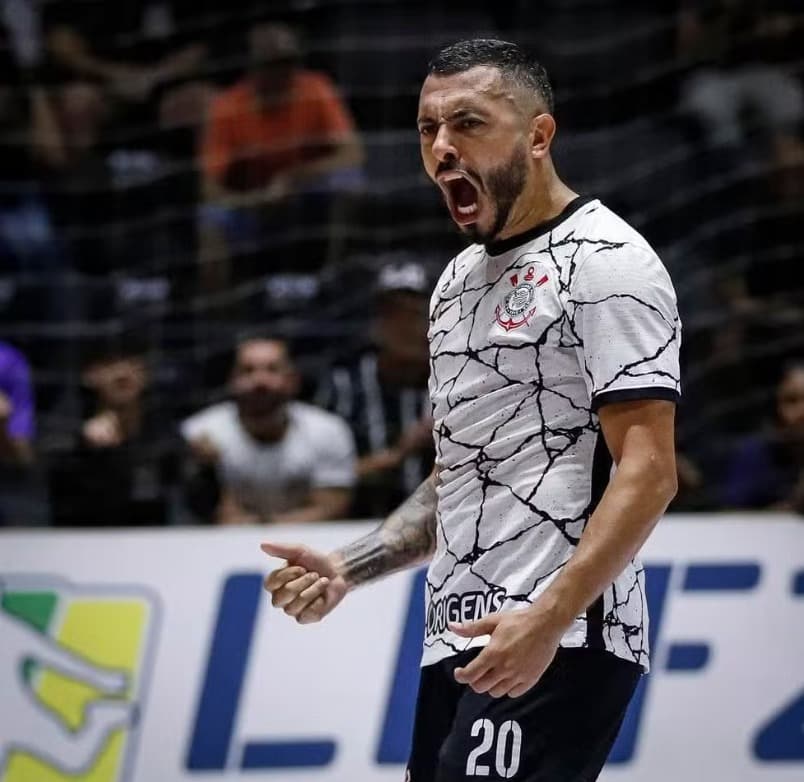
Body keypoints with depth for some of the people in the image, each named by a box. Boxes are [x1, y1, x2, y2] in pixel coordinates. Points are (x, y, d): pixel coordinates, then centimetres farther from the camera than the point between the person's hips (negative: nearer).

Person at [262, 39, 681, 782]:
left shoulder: (602, 260, -7)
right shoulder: (459, 282, 20)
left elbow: (648, 471, -15)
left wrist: (548, 618, -25)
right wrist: (345, 569, 14)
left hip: (554, 646, -9)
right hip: (460, 645, 9)